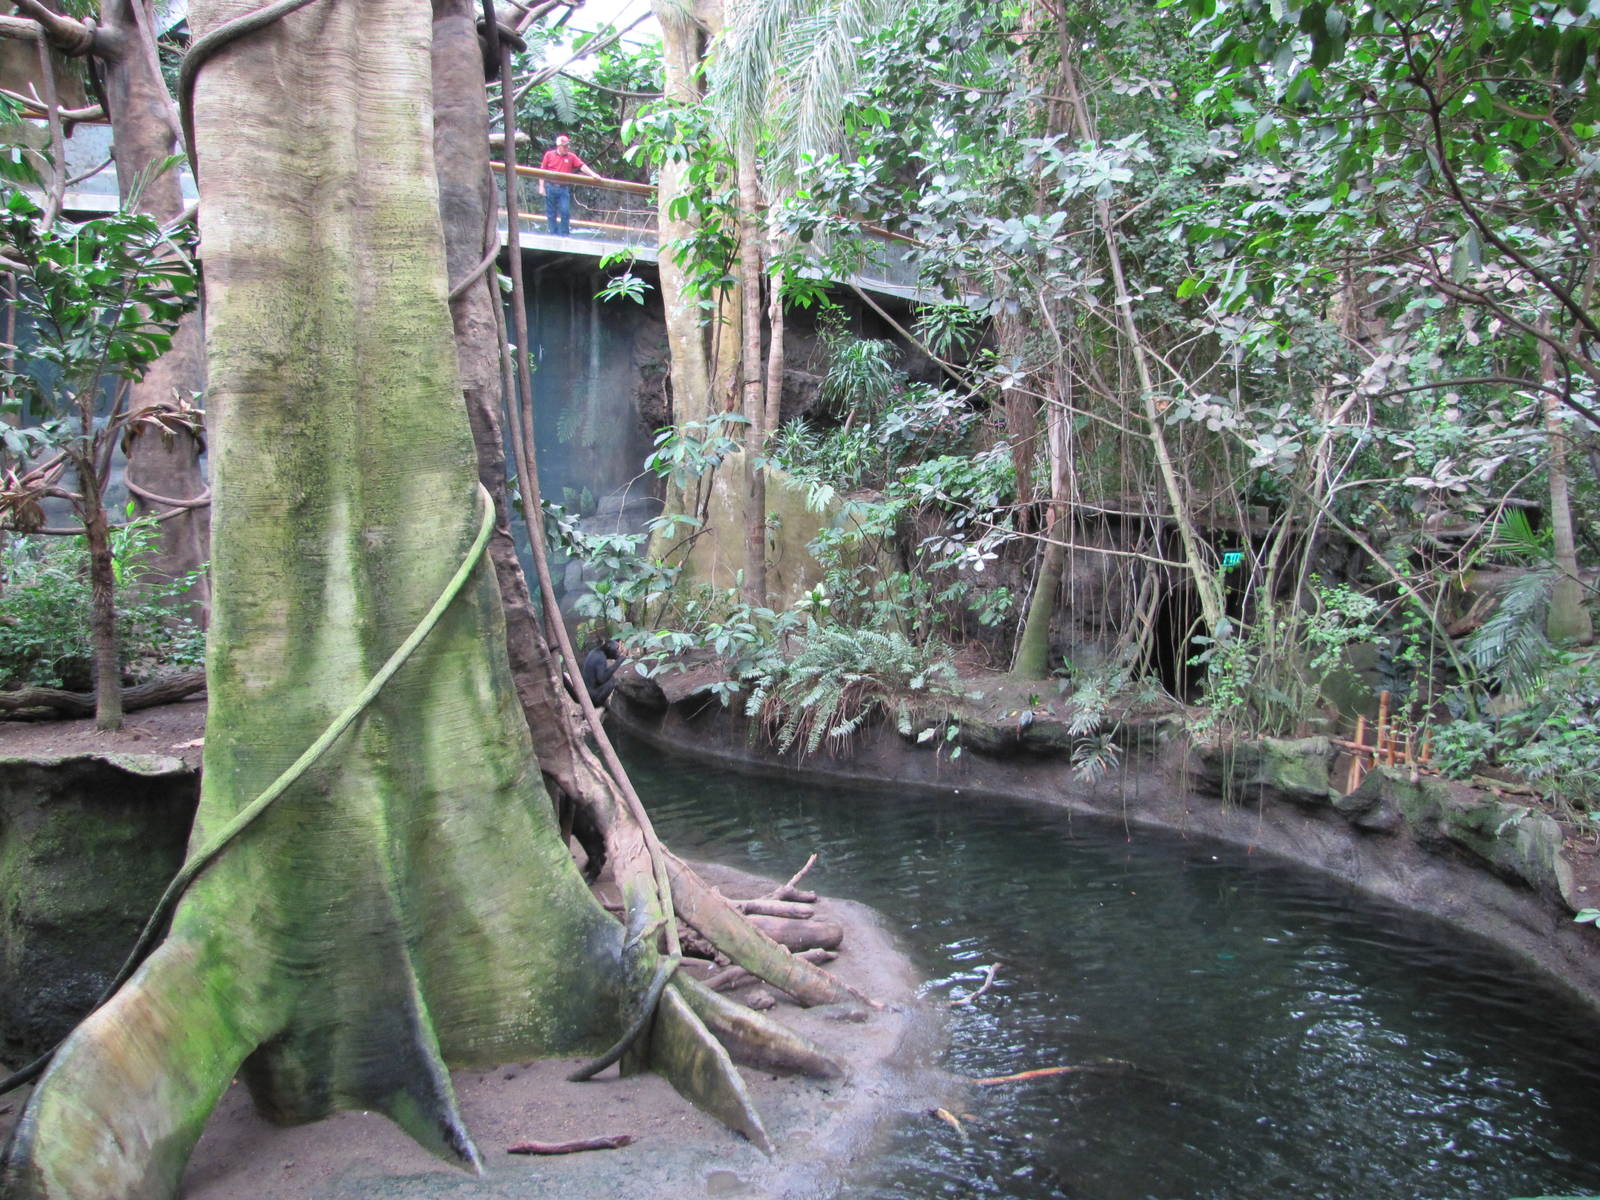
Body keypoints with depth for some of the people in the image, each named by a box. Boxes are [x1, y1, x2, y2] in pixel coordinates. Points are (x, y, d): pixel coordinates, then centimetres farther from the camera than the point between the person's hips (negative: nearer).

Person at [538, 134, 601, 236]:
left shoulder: (571, 157, 6)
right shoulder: (549, 155, 4)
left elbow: (582, 166, -4)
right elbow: (542, 171, 5)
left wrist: (592, 174, -18)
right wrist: (541, 186, 0)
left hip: (563, 189, 0)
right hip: (550, 187, 0)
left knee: (565, 212, -8)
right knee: (551, 213, 4)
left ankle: (564, 235, 1)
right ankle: (553, 234, 12)